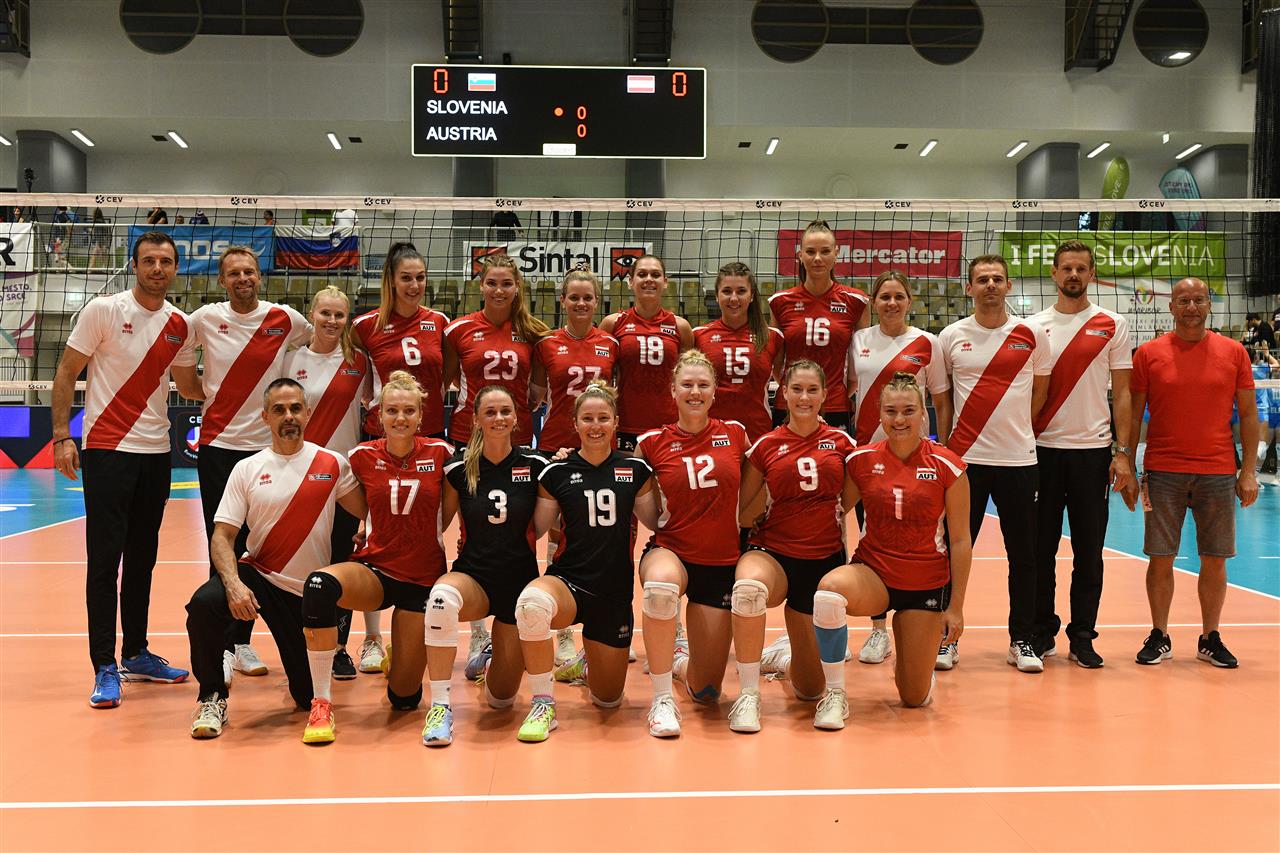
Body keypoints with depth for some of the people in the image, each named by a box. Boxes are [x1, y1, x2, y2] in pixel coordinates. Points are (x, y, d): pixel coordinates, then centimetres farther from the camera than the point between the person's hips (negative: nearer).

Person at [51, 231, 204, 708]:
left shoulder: (179, 325, 6)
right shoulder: (103, 311, -6)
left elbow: (189, 385, 18)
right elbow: (67, 372, -3)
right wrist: (61, 436, -9)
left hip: (156, 452, 5)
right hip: (107, 450, -5)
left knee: (142, 558, 12)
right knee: (105, 560, -4)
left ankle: (136, 653, 24)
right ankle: (104, 668, 2)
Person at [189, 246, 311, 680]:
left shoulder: (285, 319, -1)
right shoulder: (206, 318, -2)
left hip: (266, 445, 1)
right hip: (218, 444, -1)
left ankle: (243, 641, 17)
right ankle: (222, 646, 7)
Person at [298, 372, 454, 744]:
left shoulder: (439, 453, -7)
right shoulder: (362, 456, -4)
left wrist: (427, 534, 3)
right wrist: (365, 534, -1)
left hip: (423, 577, 0)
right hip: (374, 569, 0)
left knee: (404, 698, 0)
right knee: (320, 583, -37)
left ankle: (403, 667, 40)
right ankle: (321, 704, -24)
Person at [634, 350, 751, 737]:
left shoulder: (735, 434, -1)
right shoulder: (651, 443, -4)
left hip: (722, 563, 2)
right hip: (670, 551, -2)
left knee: (706, 691, 4)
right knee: (661, 586, -42)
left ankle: (680, 657, 42)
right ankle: (662, 699, -21)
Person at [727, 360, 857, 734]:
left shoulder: (841, 442, 3)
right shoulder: (766, 445, 0)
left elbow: (850, 502, 9)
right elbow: (743, 516, 2)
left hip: (825, 560, 2)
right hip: (774, 553, -2)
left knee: (810, 689, 6)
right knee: (748, 587, -42)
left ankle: (782, 655, 43)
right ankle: (748, 696, -23)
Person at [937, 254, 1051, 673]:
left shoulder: (1032, 334, 2)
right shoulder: (951, 336, 3)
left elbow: (1040, 390, 13)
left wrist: (1015, 428, 7)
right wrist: (948, 438, 8)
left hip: (1018, 458, 1)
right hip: (965, 457, 0)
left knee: (1023, 553, 6)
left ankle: (1023, 640, 18)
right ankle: (945, 637, 14)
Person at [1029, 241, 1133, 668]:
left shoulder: (1112, 325, 4)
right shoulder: (1034, 326, 6)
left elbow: (1122, 393, 4)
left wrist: (1123, 452, -4)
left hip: (1092, 448, 0)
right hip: (1043, 448, 1)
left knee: (1089, 551, 4)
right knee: (1041, 548, 5)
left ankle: (1082, 637, 14)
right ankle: (1041, 633, 17)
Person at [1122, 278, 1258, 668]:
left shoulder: (1233, 352, 4)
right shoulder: (1148, 353, 1)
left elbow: (1248, 414, 7)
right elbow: (1133, 415, 4)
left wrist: (1248, 470, 1)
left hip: (1218, 473, 1)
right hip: (1163, 471, -1)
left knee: (1214, 560, 6)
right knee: (1160, 558, 2)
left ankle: (1210, 640, 20)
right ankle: (1159, 638, 15)